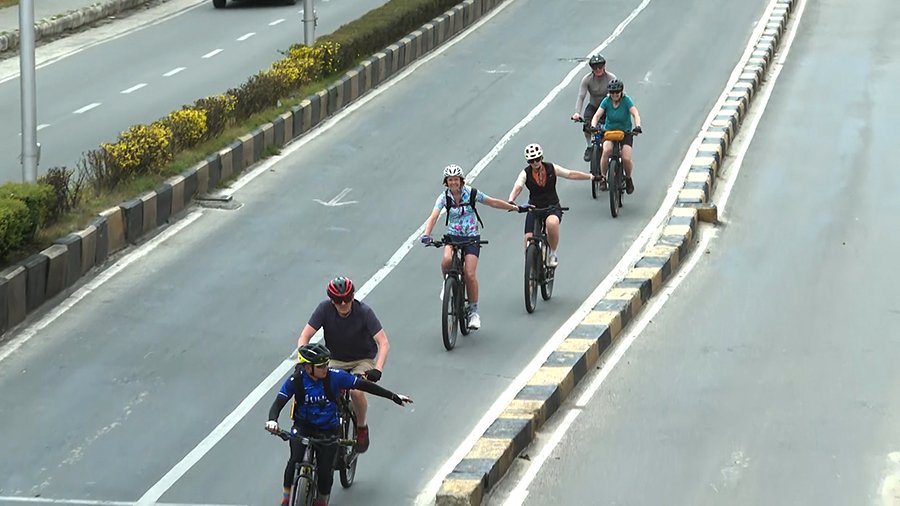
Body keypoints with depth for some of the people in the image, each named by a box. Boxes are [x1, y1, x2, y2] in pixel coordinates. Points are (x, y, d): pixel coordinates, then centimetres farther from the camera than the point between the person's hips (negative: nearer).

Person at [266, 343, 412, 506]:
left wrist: (393, 396, -6)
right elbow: (278, 403, -16)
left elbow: (363, 385, -9)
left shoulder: (335, 377, -17)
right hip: (303, 427, 0)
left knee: (325, 470, -10)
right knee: (295, 459, -25)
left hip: (328, 430, 0)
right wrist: (272, 420, -40)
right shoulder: (296, 380, -16)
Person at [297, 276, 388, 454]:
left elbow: (383, 343, -27)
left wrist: (377, 370, -42)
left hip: (362, 361, -2)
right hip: (335, 361, 2)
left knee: (356, 391, -30)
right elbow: (304, 337, -16)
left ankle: (362, 427, 0)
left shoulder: (364, 312, -22)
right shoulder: (325, 308, -17)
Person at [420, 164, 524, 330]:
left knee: (470, 274, -15)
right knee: (447, 259, -32)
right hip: (452, 236, 1)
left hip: (471, 237, -1)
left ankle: (474, 311, 0)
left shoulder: (471, 193, -9)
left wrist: (514, 207, 9)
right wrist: (426, 235, -35)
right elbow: (433, 216, -19)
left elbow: (493, 202, 4)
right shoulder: (444, 197, -7)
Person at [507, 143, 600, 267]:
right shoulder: (525, 173, -8)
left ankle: (553, 254, -14)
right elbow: (517, 187, -23)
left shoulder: (551, 168, -4)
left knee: (552, 223, -36)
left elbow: (571, 174, 4)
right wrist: (511, 201, -43)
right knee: (528, 239, -14)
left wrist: (591, 177, 5)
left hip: (552, 207, -1)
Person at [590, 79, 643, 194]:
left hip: (625, 132, -1)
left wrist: (637, 126, -43)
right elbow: (597, 115, -15)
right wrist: (593, 126, -36)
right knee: (607, 150, -31)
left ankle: (628, 178, 13)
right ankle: (603, 178, -16)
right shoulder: (606, 101, -8)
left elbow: (635, 114, -23)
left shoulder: (627, 100, -13)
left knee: (626, 158, -19)